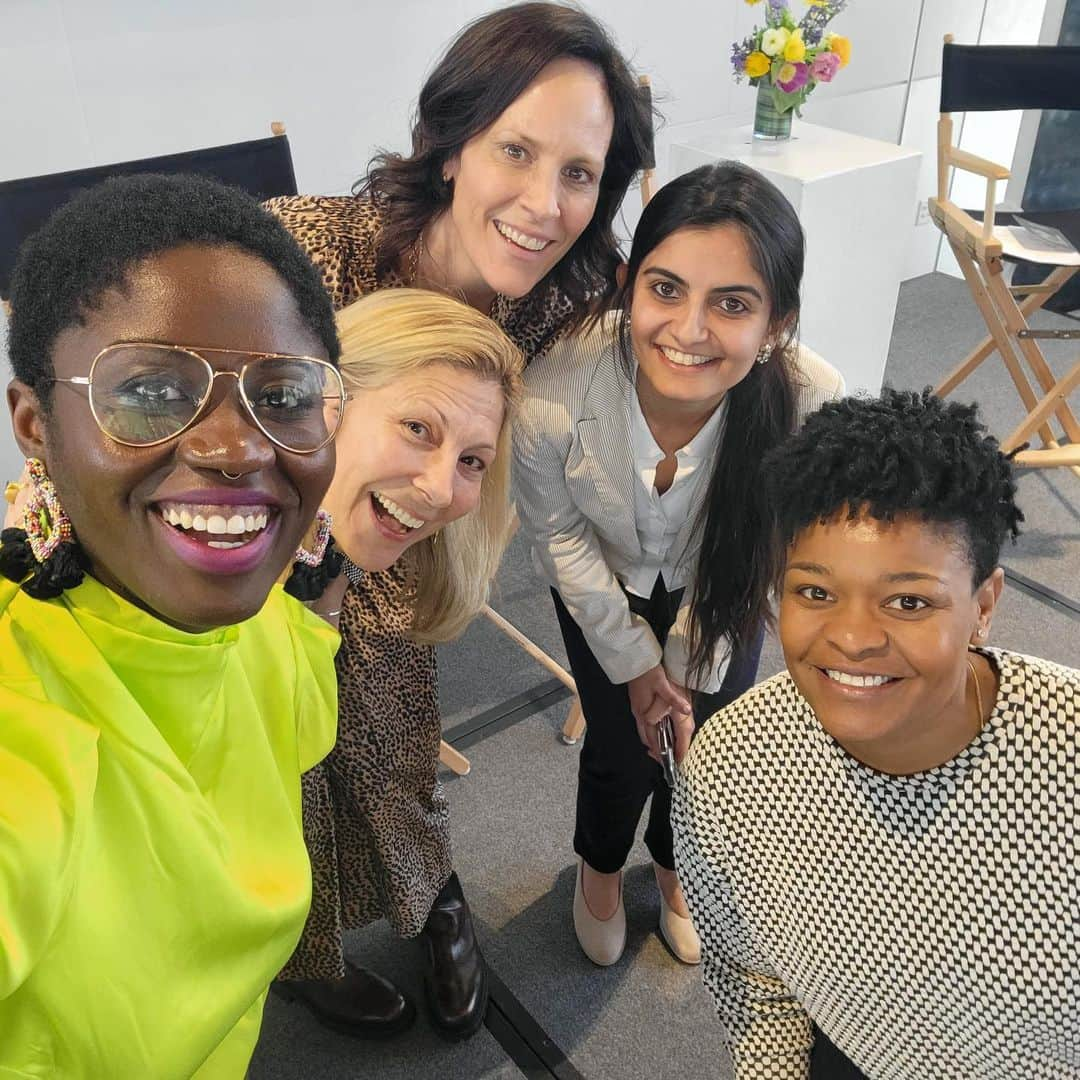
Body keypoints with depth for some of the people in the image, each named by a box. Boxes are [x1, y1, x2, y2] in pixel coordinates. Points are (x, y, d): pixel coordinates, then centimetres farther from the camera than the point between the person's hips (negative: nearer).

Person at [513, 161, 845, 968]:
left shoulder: (812, 405, -37)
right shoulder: (555, 395, -38)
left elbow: (753, 550, -17)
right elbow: (560, 537, -16)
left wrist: (687, 675, -8)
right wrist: (636, 663, -7)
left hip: (718, 593, 1)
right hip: (607, 589, 0)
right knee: (621, 752, 4)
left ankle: (677, 864, 48)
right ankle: (601, 867, 43)